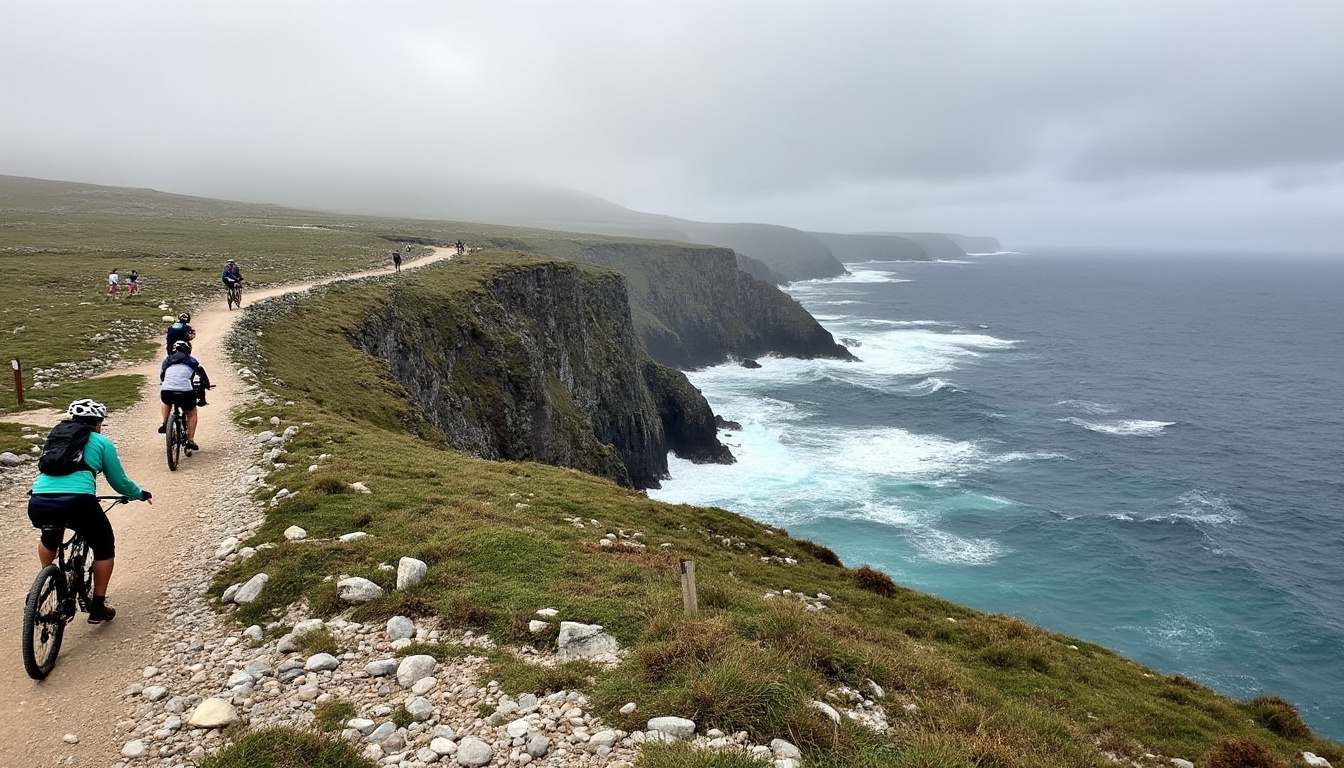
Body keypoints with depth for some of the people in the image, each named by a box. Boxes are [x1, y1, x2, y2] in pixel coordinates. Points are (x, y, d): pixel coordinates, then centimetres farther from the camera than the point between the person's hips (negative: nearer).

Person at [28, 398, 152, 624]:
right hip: (77, 503, -4)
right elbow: (120, 482, 19)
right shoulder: (101, 442, 16)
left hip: (38, 504, 4)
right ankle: (98, 607, 23)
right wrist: (141, 494, 39)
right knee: (104, 547, 21)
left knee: (49, 538, 41)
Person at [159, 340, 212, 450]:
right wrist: (206, 385, 36)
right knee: (192, 413, 23)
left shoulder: (167, 360, 23)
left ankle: (164, 424, 25)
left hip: (166, 392, 2)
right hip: (185, 393, -2)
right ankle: (190, 441, 15)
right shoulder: (191, 360, 16)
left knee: (167, 402, 40)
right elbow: (201, 373, 19)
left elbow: (161, 376, 32)